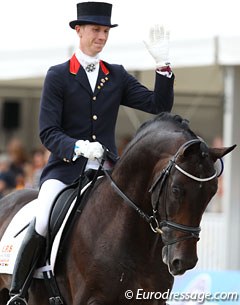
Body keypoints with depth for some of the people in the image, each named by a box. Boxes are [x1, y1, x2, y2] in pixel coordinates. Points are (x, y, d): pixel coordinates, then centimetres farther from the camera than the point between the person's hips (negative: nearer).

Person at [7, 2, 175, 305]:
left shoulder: (117, 76, 14)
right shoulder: (58, 76, 3)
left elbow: (159, 105, 6)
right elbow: (48, 132, -4)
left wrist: (162, 64, -7)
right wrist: (78, 147, -23)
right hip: (66, 168, -3)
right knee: (41, 224, -25)